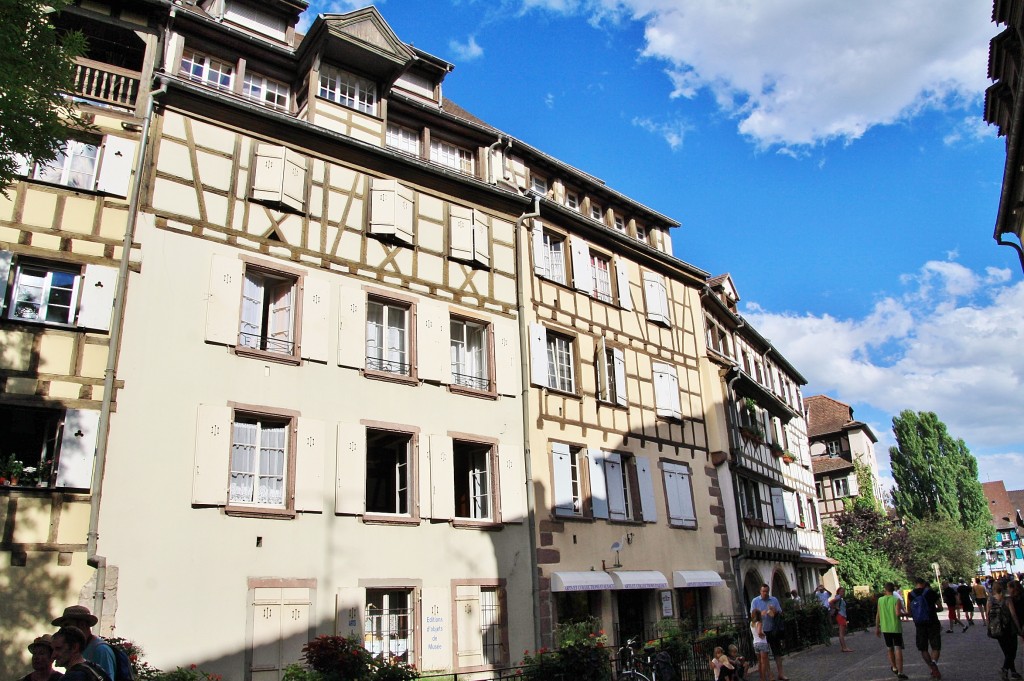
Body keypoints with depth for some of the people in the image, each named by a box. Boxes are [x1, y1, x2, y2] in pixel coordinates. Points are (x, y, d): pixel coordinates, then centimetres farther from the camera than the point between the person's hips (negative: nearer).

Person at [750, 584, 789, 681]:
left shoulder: (774, 600, 4)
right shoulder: (755, 601, -2)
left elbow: (780, 613, 6)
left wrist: (775, 612, -16)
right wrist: (761, 614, -25)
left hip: (773, 630, 1)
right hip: (761, 631, -1)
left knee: (777, 652, 4)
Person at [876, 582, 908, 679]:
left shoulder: (880, 600, 4)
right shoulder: (896, 600, -8)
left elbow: (878, 615, 6)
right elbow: (898, 613, -20)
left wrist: (877, 628, 15)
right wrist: (905, 614, 0)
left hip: (885, 628, 3)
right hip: (896, 628, -3)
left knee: (890, 649, 20)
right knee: (898, 649, -4)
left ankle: (894, 667, 32)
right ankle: (900, 672, -9)